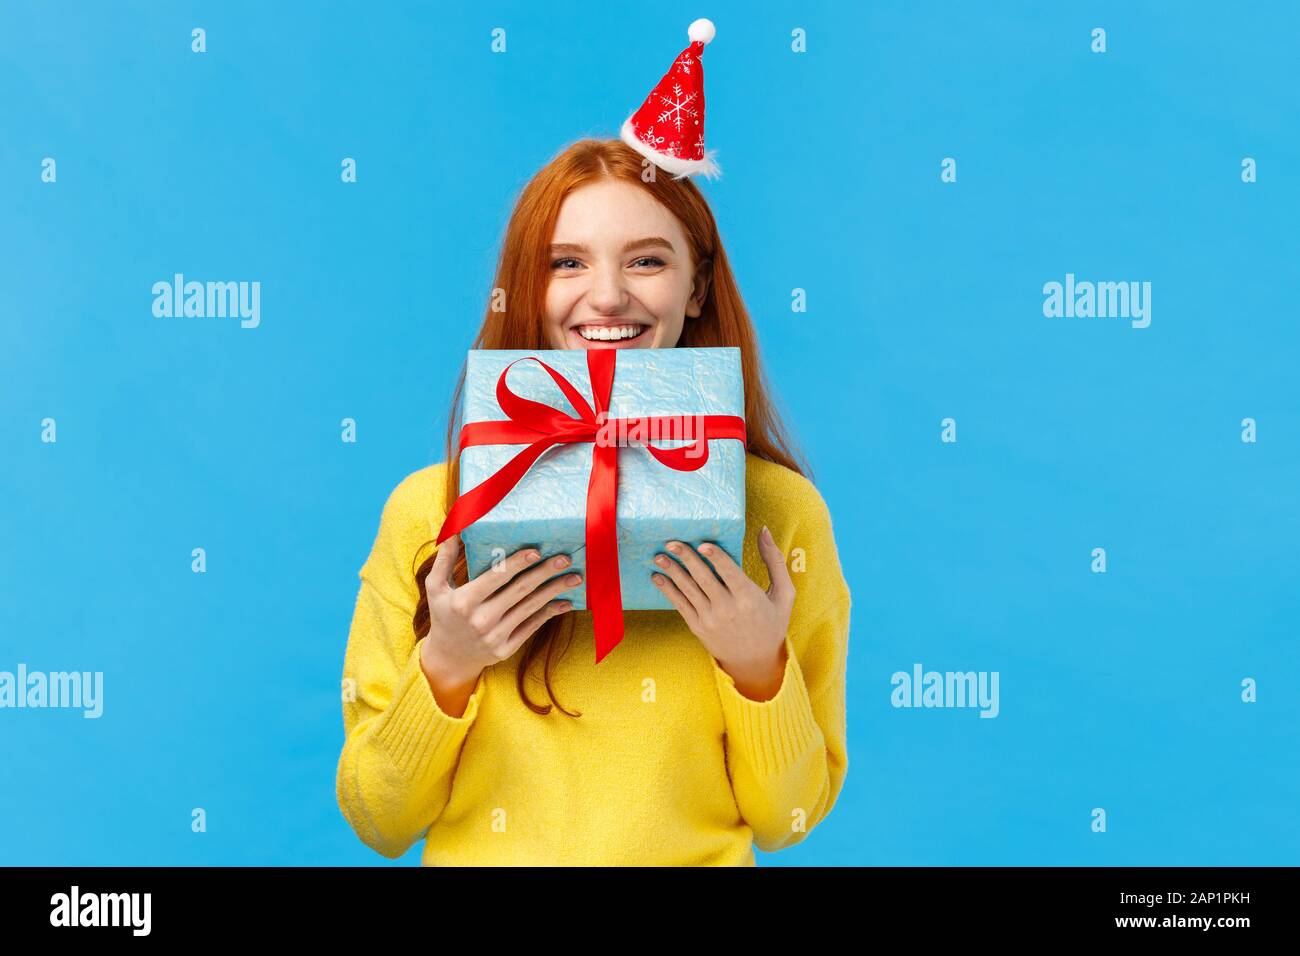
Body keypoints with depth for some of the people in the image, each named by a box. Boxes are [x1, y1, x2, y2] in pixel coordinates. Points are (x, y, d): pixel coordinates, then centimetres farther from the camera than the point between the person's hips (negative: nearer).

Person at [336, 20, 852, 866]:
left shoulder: (781, 509, -4)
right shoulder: (428, 508, -3)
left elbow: (787, 821, 2)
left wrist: (760, 666, -13)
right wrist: (444, 666, -13)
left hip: (701, 854, 0)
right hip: (476, 854, 0)